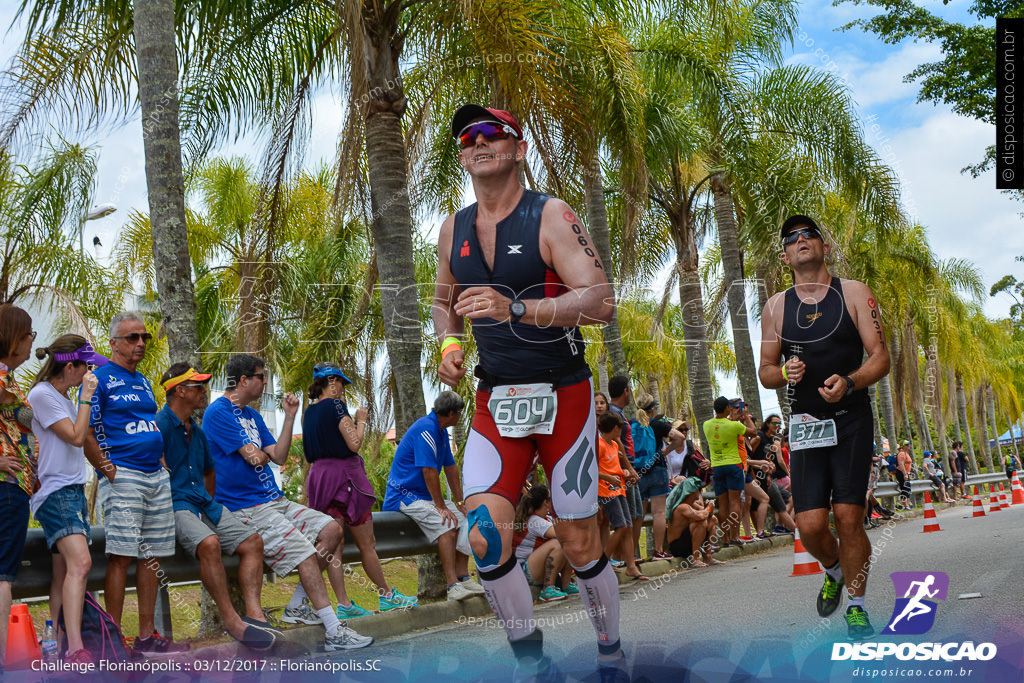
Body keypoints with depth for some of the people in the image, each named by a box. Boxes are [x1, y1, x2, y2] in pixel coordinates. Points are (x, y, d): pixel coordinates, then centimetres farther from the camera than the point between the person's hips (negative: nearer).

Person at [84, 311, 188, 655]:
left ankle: (147, 635, 13)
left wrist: (162, 464, 16)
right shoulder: (101, 379, -4)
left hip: (157, 477, 8)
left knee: (152, 555, 7)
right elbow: (85, 434, -10)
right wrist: (110, 471, -13)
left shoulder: (144, 382, 20)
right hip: (123, 476, -8)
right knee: (122, 555, -10)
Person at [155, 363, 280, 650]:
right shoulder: (160, 424, -7)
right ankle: (231, 621, -28)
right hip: (175, 506, -9)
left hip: (204, 504, 9)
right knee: (209, 543, -34)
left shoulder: (197, 432, 21)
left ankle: (254, 614, -18)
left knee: (252, 541, -8)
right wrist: (166, 505, -16)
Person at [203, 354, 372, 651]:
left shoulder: (252, 415, 19)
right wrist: (263, 453, 4)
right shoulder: (218, 412, -12)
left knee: (331, 529, 0)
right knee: (305, 553, -21)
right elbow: (254, 456, -18)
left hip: (274, 501, 10)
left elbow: (279, 457, 14)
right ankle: (334, 632, -21)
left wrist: (290, 416, 8)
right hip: (246, 509, -10)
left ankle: (297, 606, 4)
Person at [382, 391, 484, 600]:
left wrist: (460, 502, 14)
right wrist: (441, 507, -22)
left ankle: (463, 577, 1)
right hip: (404, 495, -10)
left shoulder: (441, 431, 13)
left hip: (425, 496, 10)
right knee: (447, 524, -27)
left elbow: (450, 467, 17)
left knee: (464, 518, 1)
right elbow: (428, 470, -24)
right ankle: (453, 586, -30)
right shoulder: (426, 428, -19)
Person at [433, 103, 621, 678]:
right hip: (496, 399, 4)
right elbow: (444, 301, 25)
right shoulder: (454, 230, 9)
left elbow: (600, 301, -19)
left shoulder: (551, 216, -8)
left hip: (563, 395, -4)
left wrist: (514, 309, -32)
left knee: (581, 545, 2)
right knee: (486, 537, -13)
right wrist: (450, 344, 3)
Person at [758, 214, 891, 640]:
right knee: (810, 525, -6)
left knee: (848, 518, -7)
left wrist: (848, 382, -22)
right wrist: (783, 373, -11)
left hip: (852, 421, -1)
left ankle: (857, 605, 14)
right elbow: (764, 371, 12)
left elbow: (880, 357, -2)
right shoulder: (776, 307, 7)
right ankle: (834, 571, 28)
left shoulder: (854, 294, 2)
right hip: (805, 426, 2)